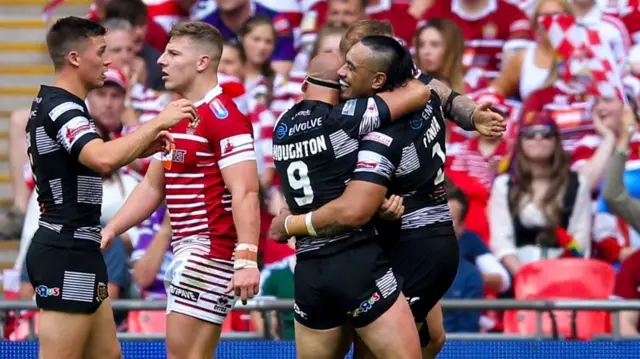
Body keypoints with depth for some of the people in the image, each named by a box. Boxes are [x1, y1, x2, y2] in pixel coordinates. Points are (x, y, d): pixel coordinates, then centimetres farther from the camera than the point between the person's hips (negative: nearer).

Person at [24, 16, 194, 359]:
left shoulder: (54, 105, 15)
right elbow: (105, 160, -35)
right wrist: (158, 122, -25)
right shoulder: (60, 108, -17)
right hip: (66, 253, -10)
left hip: (72, 249, 10)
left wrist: (141, 148, 13)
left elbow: (92, 161, 27)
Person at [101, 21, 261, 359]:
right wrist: (110, 231, 15)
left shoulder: (223, 117, -15)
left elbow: (245, 193, -22)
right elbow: (152, 186, 22)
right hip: (186, 251, 10)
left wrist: (246, 259, -29)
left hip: (211, 250, -10)